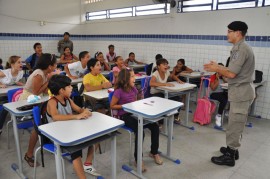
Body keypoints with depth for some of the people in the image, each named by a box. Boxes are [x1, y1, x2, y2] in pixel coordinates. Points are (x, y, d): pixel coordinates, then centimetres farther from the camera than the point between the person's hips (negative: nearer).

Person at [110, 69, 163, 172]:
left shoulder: (133, 89, 6)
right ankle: (138, 159, -6)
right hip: (125, 116, -7)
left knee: (154, 126, -10)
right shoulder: (119, 91, -15)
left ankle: (154, 152, 11)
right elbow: (112, 106, -9)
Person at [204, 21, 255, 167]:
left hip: (241, 92, -11)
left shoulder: (241, 49, -19)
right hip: (240, 91, 11)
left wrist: (216, 69, -8)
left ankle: (229, 156, 10)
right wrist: (218, 67, 10)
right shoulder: (240, 48, 14)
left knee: (234, 125, -1)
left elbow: (231, 73, -23)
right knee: (236, 124, 18)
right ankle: (232, 149, 32)